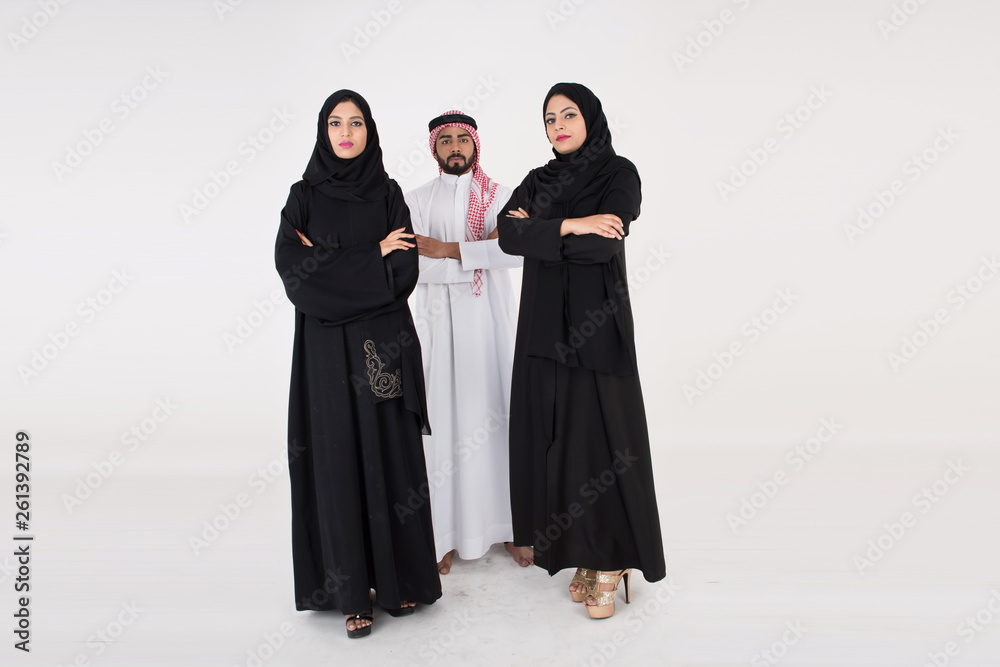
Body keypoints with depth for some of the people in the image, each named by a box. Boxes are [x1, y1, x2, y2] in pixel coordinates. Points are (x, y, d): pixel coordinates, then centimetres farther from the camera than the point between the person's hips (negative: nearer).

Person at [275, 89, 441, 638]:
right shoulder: (304, 195, 6)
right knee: (338, 457, 1)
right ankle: (352, 591, 12)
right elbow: (291, 266, -10)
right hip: (327, 344, -1)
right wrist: (372, 259, -9)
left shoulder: (387, 193, 8)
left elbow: (405, 271, -3)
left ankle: (398, 577, 19)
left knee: (390, 452, 4)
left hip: (383, 342, 1)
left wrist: (330, 263, -8)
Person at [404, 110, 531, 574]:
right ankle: (446, 533, 9)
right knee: (444, 418, -1)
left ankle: (510, 526, 14)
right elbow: (414, 266, -8)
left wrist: (449, 249, -16)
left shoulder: (500, 197, 8)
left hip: (491, 320, 1)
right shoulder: (418, 200, 7)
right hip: (439, 322, 0)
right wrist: (482, 253, -12)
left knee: (497, 414, 1)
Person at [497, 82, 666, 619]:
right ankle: (583, 553, 21)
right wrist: (569, 225, -14)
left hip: (597, 327, -5)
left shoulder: (619, 174, -1)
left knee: (601, 438, -3)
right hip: (544, 326, 5)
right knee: (556, 438, 6)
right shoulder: (537, 181, 14)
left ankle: (610, 564, 12)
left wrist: (537, 229, -7)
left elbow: (603, 244, -17)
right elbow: (508, 237, -4)